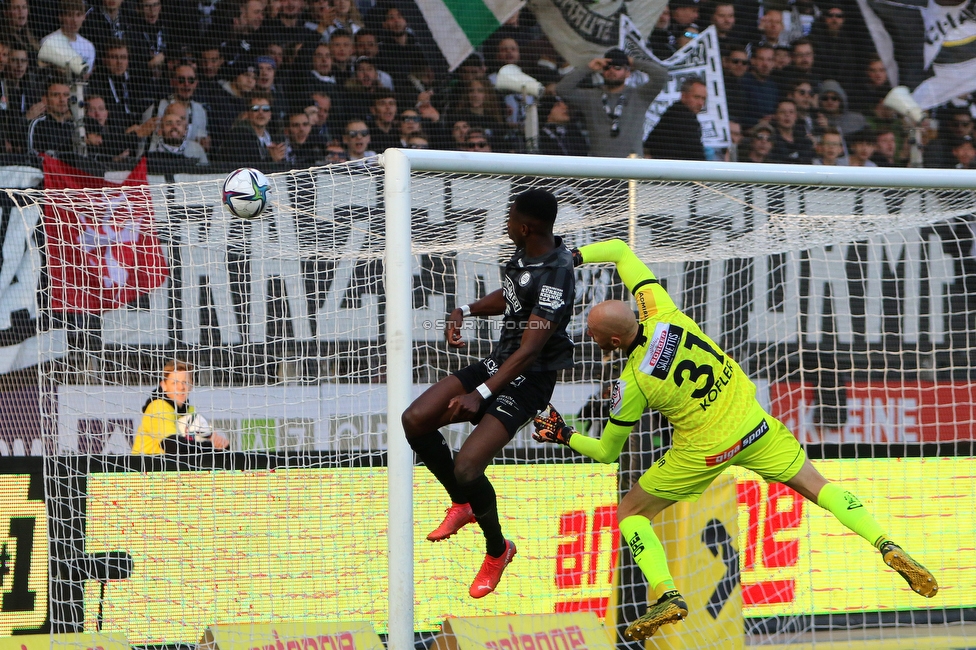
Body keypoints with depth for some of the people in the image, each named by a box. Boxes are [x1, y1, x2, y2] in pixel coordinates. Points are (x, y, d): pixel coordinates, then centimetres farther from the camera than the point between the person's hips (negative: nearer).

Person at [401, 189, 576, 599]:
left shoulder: (555, 277, -26)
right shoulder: (525, 252, 1)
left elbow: (528, 352, -27)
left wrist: (482, 394, -29)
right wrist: (465, 312, 6)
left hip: (528, 382, -9)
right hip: (497, 363, 9)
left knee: (466, 467, -20)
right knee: (415, 420, -2)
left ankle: (497, 550, 9)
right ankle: (462, 505, 20)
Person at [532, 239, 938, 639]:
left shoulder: (631, 384, -17)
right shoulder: (658, 311, -11)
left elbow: (607, 452, -2)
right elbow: (620, 250, 4)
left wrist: (564, 436, 10)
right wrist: (571, 257, 0)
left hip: (703, 452, -5)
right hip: (753, 423, 5)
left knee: (629, 513, 10)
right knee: (815, 486, 15)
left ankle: (666, 594, -8)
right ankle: (886, 546, -4)